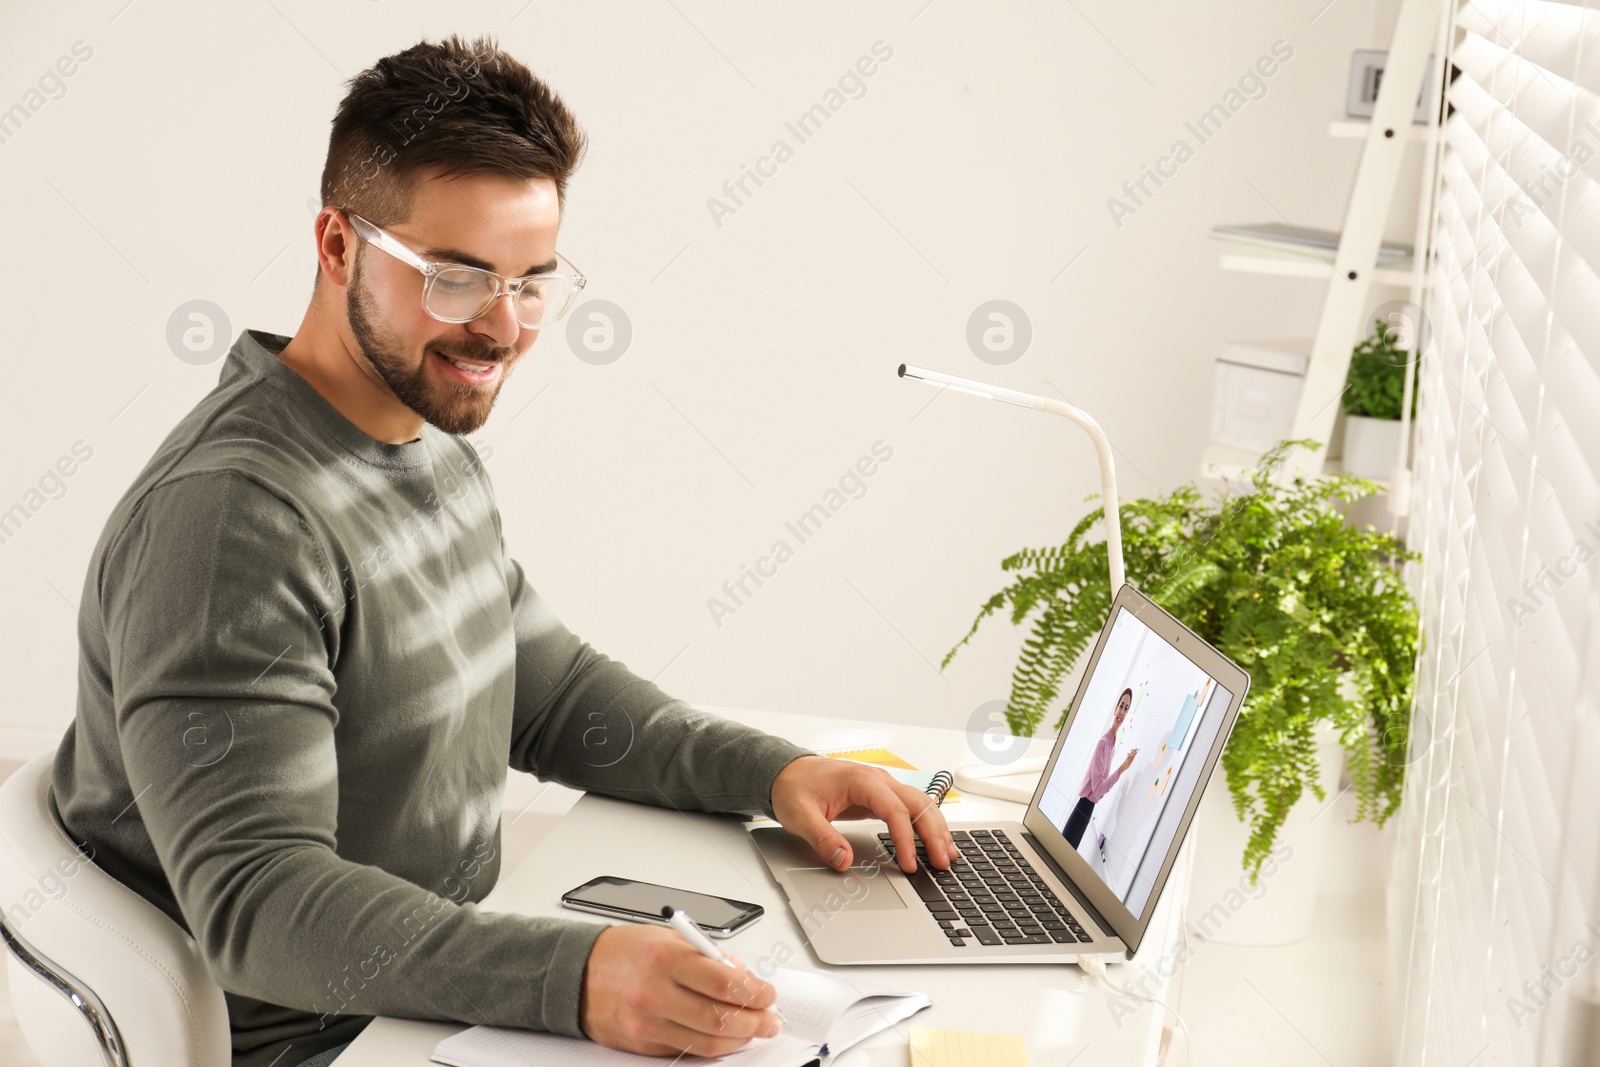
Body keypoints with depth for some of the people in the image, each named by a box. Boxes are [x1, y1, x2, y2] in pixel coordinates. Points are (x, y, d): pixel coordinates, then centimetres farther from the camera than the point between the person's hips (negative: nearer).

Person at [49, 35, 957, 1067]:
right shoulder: (230, 516, -24)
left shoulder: (433, 449, 8)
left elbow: (551, 690, 14)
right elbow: (255, 899, -30)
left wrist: (771, 770, -1)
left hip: (444, 983, 9)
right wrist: (571, 977, -42)